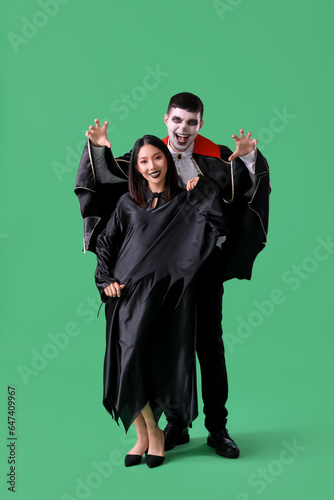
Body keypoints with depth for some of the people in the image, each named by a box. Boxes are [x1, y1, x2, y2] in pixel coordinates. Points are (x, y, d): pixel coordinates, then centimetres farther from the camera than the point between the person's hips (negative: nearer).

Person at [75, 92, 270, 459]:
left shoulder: (215, 157, 0)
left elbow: (249, 190, -7)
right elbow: (114, 175, 2)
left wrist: (249, 159, -24)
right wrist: (100, 149, -15)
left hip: (205, 264, -1)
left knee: (209, 345, 4)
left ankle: (217, 428, 17)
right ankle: (176, 425, 24)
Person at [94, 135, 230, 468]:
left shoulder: (186, 202, 8)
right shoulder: (128, 203, 12)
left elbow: (216, 227, -8)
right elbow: (105, 243, 14)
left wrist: (203, 189, -2)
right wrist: (106, 280, 1)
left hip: (166, 296, -1)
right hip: (128, 294, 2)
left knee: (160, 365, -3)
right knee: (128, 364, -4)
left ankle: (148, 433, 19)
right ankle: (149, 433, 14)